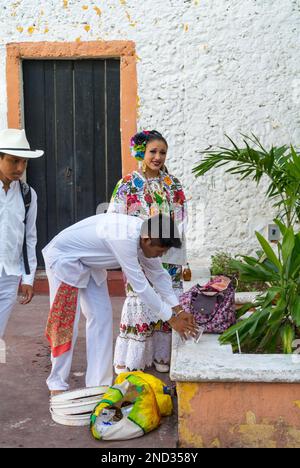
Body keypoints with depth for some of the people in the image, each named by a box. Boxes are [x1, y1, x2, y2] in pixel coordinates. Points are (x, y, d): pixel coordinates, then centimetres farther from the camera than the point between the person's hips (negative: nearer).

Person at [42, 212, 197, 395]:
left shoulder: (143, 233, -12)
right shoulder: (124, 239, -38)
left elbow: (158, 274, 0)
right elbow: (140, 285, -34)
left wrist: (179, 310, -5)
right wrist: (171, 319, -27)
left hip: (89, 263, 9)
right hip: (63, 257, -8)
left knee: (101, 317, 2)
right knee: (66, 322, -7)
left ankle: (98, 383, 8)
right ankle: (57, 384, 8)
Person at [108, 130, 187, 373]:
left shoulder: (174, 185, 9)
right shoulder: (128, 184, -2)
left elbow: (181, 220, 10)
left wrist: (181, 261, 5)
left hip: (169, 257, 4)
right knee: (140, 303, -4)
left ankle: (163, 356, 20)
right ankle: (129, 362, 8)